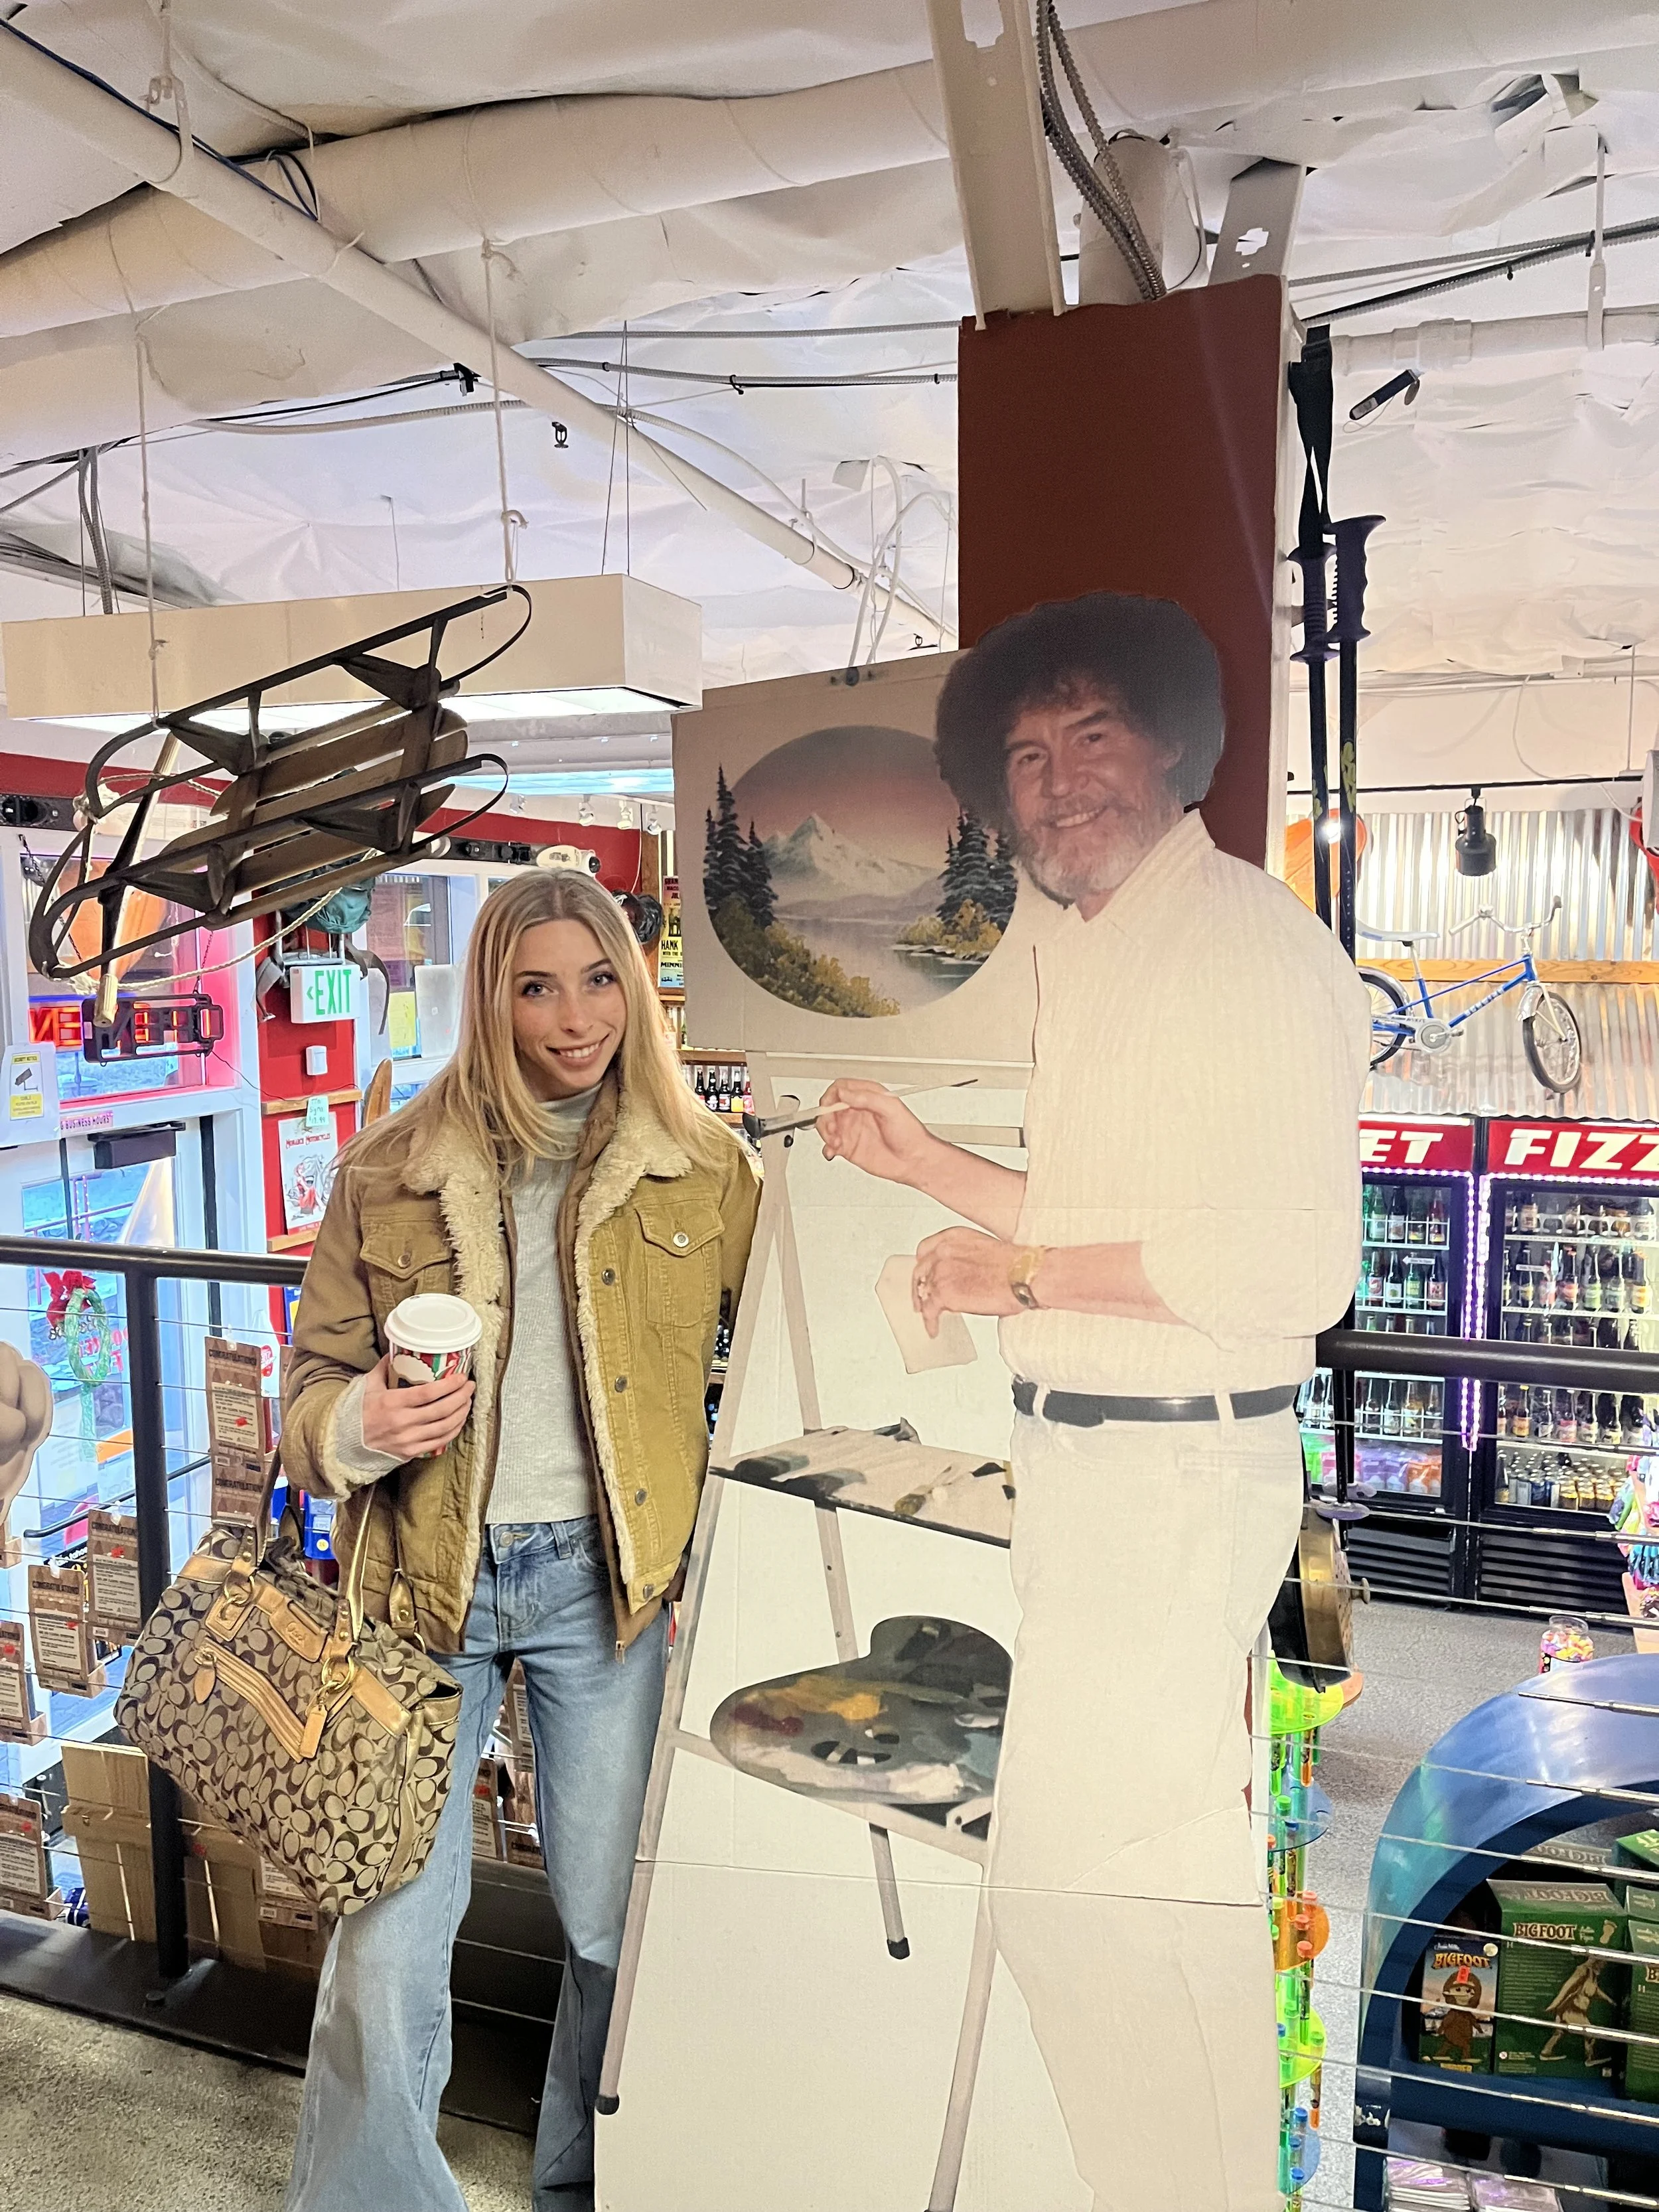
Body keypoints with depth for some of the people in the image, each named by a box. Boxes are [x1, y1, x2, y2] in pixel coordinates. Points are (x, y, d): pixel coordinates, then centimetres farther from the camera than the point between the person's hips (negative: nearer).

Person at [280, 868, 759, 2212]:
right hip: (427, 1576, 0)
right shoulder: (390, 1169, 1)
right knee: (388, 1927, 3)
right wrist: (362, 1423, -17)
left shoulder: (706, 1168, 1)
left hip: (606, 1577, 0)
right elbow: (315, 1373, 6)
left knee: (616, 1917, 11)